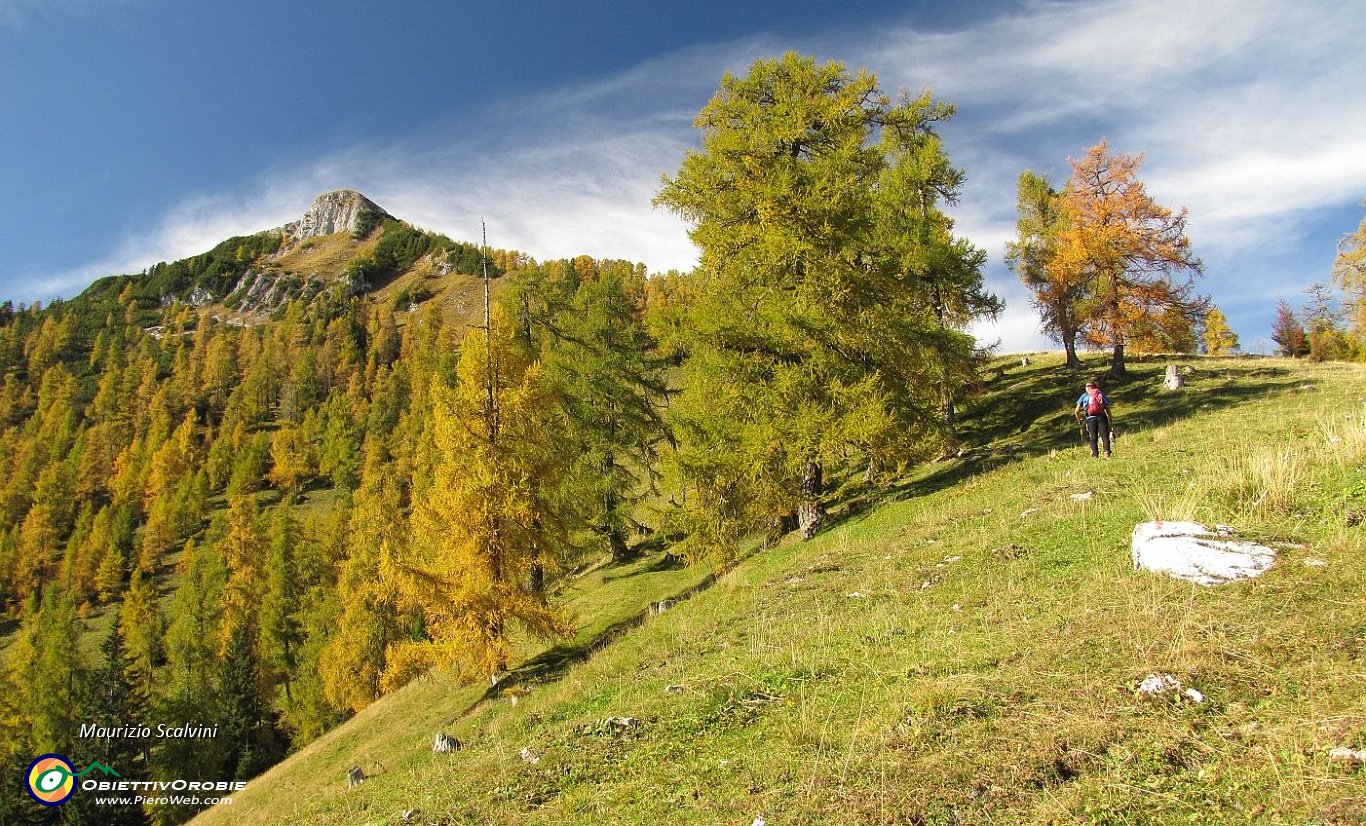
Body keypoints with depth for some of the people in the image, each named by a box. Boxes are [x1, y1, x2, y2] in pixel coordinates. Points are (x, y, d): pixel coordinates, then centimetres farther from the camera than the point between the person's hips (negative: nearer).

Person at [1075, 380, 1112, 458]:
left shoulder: (1084, 396, 17)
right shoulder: (1102, 394, 20)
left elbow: (1077, 411, 13)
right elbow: (1108, 409, 13)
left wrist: (1079, 419, 27)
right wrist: (1110, 419, 19)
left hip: (1090, 418, 0)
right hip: (1101, 416, 1)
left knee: (1093, 438, 3)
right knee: (1104, 435, -1)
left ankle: (1095, 455, -4)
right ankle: (1107, 452, -19)